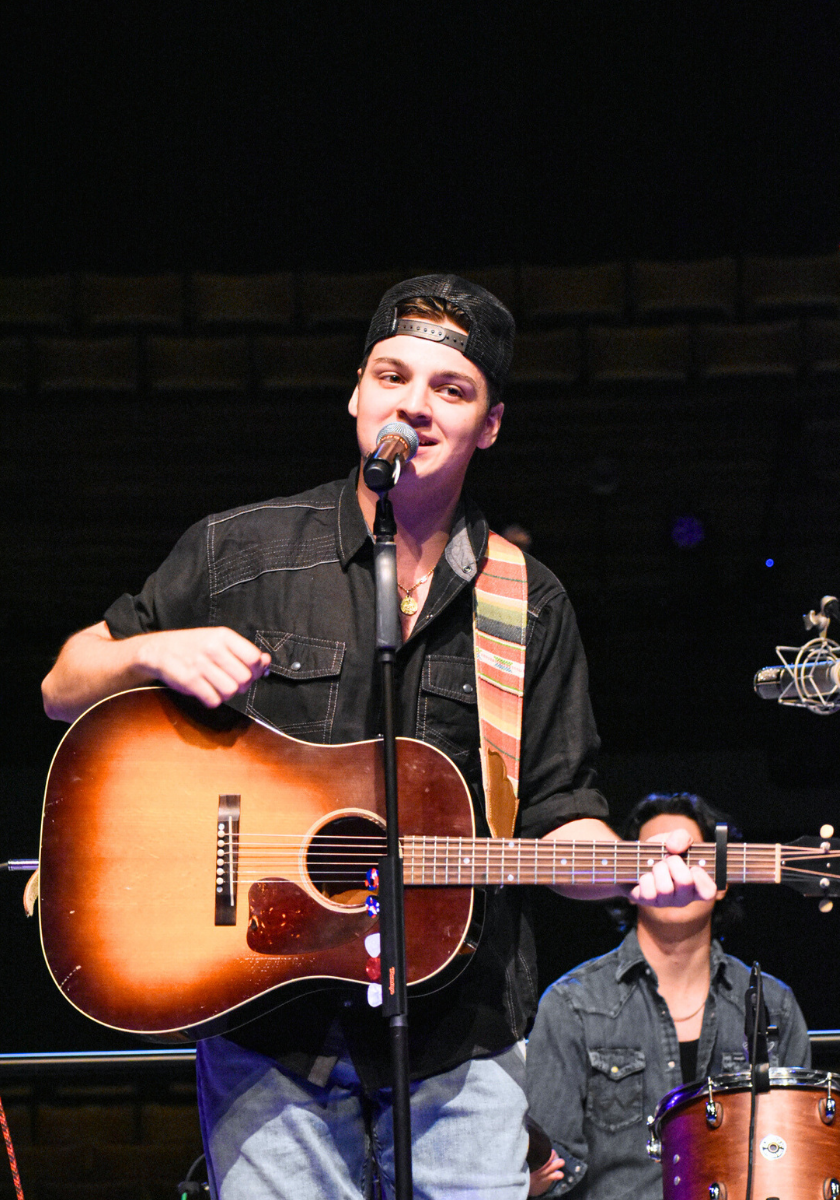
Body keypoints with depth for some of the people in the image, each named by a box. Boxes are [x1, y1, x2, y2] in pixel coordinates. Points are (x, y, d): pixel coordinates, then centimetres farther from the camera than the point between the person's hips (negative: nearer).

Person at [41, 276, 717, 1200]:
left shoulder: (527, 606, 6)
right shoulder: (239, 553, 1)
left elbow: (555, 812, 7)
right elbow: (64, 690, 7)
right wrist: (155, 654, -13)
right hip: (266, 1022, -1)